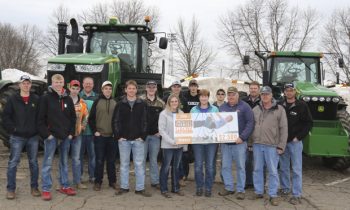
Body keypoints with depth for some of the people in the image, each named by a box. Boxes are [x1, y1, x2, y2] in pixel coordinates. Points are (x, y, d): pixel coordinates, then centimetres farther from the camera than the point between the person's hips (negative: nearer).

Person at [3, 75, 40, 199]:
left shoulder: (36, 99, 3)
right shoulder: (13, 99, 0)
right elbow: (5, 116, -1)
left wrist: (38, 129, -1)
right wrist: (12, 129, -7)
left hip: (33, 137, 2)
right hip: (17, 137, -1)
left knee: (33, 162, 8)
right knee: (13, 163, 1)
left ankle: (34, 187, 19)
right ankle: (11, 189, 11)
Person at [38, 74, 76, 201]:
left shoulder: (68, 99, 9)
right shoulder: (46, 98, -4)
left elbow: (73, 117, 12)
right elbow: (41, 118, -7)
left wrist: (71, 133, 3)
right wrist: (46, 134, -13)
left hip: (65, 136, 4)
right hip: (51, 136, -4)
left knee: (64, 162, 13)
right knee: (48, 163, 0)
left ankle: (64, 186, 23)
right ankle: (46, 189, 8)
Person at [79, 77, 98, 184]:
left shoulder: (97, 97, 6)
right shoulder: (77, 96, 4)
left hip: (92, 130, 1)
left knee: (92, 153, 6)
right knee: (79, 153, 6)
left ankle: (92, 175, 17)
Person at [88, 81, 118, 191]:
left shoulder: (115, 103, 7)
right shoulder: (97, 102, 1)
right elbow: (91, 118, 1)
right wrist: (94, 131, -6)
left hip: (112, 136, 2)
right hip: (100, 136, -2)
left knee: (111, 160, 9)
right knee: (99, 160, 2)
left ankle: (112, 181, 20)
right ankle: (98, 182, 13)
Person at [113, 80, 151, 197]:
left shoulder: (142, 104, 4)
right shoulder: (120, 104, 4)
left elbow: (145, 121, 2)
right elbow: (115, 121, 3)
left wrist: (142, 136, -6)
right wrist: (118, 136, -5)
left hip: (138, 139, 0)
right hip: (124, 139, 0)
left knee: (139, 164, 3)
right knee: (124, 164, 9)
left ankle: (140, 188, 11)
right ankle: (124, 187, 19)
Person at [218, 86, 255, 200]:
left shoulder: (244, 107, -3)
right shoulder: (222, 107, 10)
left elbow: (250, 123, -9)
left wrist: (242, 137, -16)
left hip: (239, 142, -4)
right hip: (225, 142, 4)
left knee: (240, 167, 4)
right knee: (225, 166, 9)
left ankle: (240, 190, 13)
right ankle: (229, 187, 22)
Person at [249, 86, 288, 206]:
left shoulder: (279, 109, -1)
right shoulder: (255, 109, 9)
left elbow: (284, 129, -3)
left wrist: (281, 146, -8)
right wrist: (250, 142, 8)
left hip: (272, 146, -3)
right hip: (257, 144, 4)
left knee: (273, 171, 3)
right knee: (257, 169, 11)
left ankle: (273, 195, 12)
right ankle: (258, 192, 23)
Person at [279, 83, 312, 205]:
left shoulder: (301, 106, -5)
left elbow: (308, 123, -5)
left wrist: (298, 137, -11)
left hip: (295, 142, -3)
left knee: (296, 169, -1)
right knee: (283, 167, 14)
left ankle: (296, 195, 4)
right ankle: (285, 188, 29)